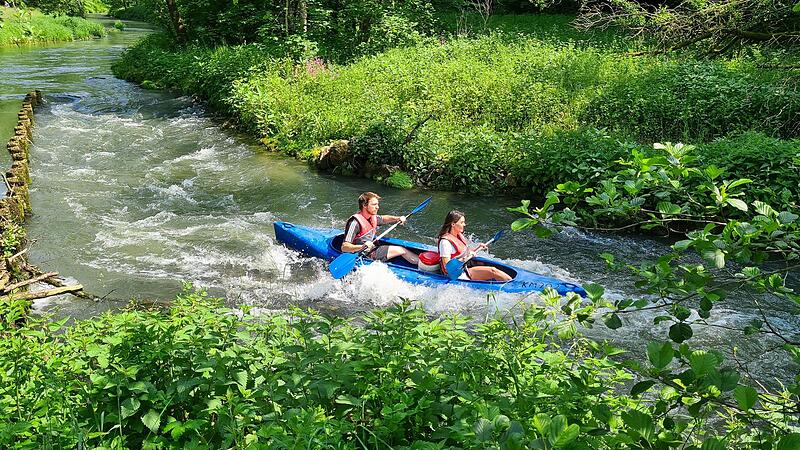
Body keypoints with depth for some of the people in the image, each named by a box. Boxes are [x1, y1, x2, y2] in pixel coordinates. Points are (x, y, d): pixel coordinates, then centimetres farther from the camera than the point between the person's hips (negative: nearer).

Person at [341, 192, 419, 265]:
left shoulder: (372, 217, 3)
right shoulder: (355, 222, -25)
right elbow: (344, 247, -30)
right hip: (363, 255, -9)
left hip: (372, 250, 9)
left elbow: (383, 218, 27)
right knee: (401, 250, -5)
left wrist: (398, 218, 10)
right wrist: (362, 246, -45)